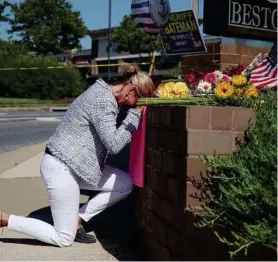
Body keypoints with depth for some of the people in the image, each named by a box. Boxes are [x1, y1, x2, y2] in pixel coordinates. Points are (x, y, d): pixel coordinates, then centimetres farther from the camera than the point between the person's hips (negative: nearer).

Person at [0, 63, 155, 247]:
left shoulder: (104, 93, 9)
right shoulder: (103, 101, -21)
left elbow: (110, 139, 15)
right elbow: (114, 145, -24)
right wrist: (135, 114, -15)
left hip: (73, 165, 10)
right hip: (61, 168, -10)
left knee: (126, 184, 7)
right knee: (64, 239, 1)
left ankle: (77, 219, 12)